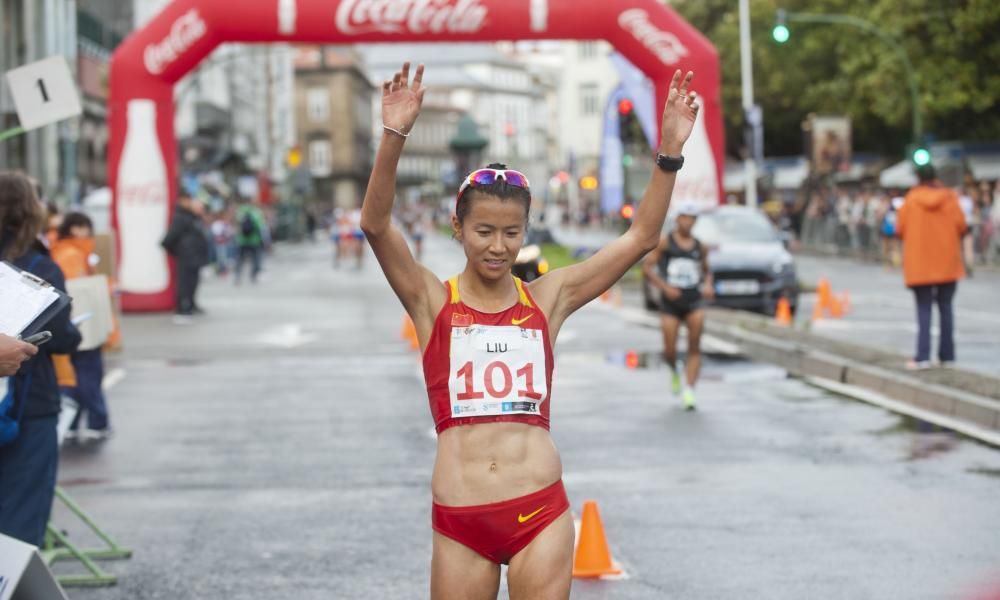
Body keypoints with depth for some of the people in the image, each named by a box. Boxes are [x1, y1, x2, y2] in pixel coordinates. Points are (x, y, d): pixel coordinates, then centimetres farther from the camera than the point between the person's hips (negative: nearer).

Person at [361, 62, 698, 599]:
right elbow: (376, 225, -12)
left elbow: (640, 238, 3)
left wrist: (669, 154, -8)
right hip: (459, 519, -1)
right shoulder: (433, 302, 3)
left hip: (540, 512, 1)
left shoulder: (547, 298, 7)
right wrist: (394, 136, -26)